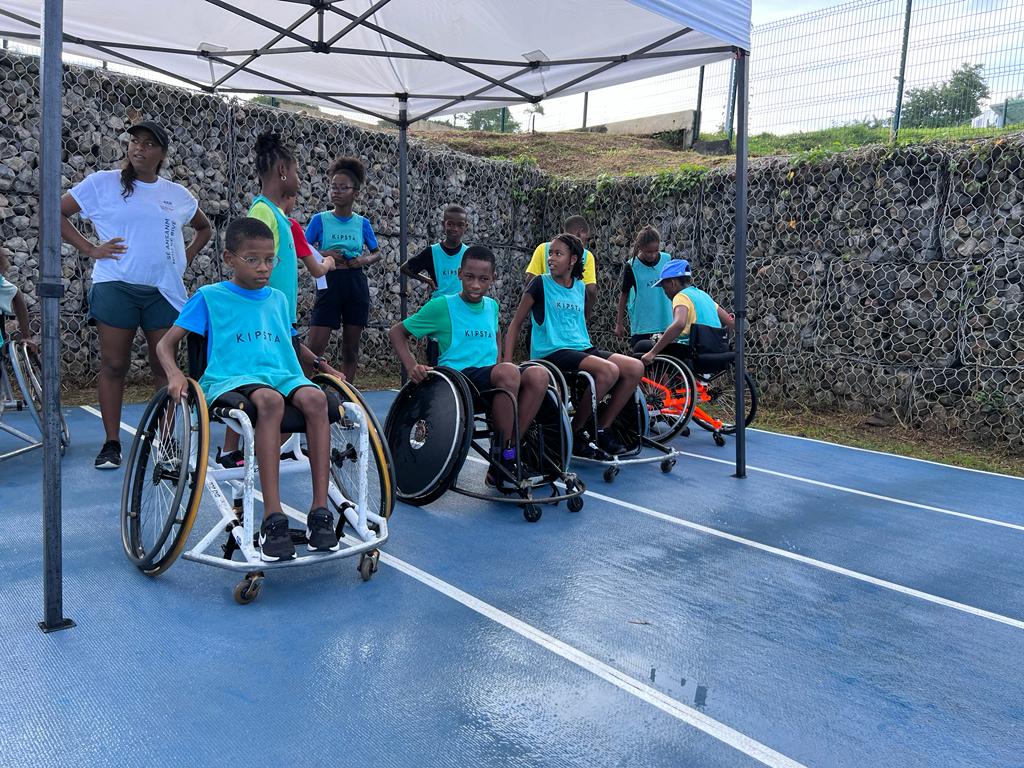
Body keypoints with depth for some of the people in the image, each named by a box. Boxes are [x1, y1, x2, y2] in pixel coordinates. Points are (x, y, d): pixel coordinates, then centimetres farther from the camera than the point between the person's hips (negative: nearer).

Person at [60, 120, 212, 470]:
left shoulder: (178, 195, 13)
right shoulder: (102, 183, 4)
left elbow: (204, 228, 28)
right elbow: (58, 212, 5)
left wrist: (187, 255, 12)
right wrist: (89, 249, -4)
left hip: (164, 291, 2)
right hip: (116, 287, -2)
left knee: (165, 366, 3)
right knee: (114, 365, 0)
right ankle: (112, 444, 8)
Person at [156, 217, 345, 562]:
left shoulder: (278, 299, 24)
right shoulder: (210, 297, 10)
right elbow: (166, 344, 8)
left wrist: (325, 367, 21)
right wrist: (175, 375, -13)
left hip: (283, 376, 4)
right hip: (231, 380, -4)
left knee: (315, 397, -33)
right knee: (269, 399, -41)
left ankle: (320, 513, -32)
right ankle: (273, 519, -41)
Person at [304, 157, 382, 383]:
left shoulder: (362, 223, 6)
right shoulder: (320, 220, 1)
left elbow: (377, 253, 16)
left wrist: (365, 259, -5)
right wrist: (324, 255, -14)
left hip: (356, 285, 2)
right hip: (329, 284, -2)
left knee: (351, 348, 8)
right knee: (315, 348, -9)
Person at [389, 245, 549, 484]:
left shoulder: (491, 305, 17)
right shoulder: (442, 305, 1)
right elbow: (396, 332, 6)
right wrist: (412, 367, -9)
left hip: (490, 379, 6)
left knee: (538, 374, -26)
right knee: (509, 372, -36)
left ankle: (509, 452, -19)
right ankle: (503, 461, -23)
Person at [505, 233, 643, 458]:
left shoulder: (579, 286, 16)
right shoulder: (541, 283, 0)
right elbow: (516, 323, 0)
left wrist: (596, 352, 22)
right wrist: (507, 362, -8)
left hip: (582, 348, 7)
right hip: (552, 352, -6)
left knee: (635, 368, -13)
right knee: (609, 371, -31)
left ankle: (601, 430, -3)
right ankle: (574, 433, -14)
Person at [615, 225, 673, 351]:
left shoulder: (667, 260, 0)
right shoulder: (631, 266, -5)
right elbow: (624, 294, 4)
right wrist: (619, 323, 6)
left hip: (666, 323, 2)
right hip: (641, 326, -2)